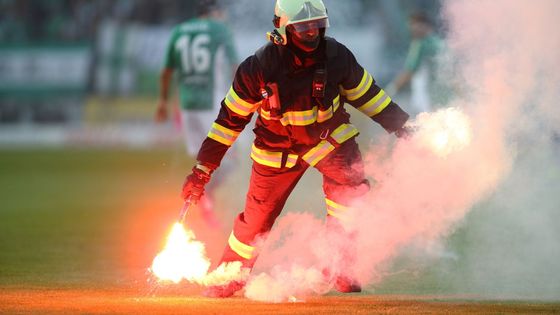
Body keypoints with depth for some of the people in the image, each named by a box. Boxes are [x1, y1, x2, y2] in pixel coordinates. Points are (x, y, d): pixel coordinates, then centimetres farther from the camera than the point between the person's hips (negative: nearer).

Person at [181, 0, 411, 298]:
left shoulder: (336, 56, -20)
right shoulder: (258, 68, -25)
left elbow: (365, 93, -1)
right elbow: (231, 117, -14)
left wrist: (402, 127, 0)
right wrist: (203, 169, -12)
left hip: (329, 137, 1)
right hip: (278, 149, -1)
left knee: (350, 186, -24)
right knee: (257, 217, 6)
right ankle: (229, 275, 31)